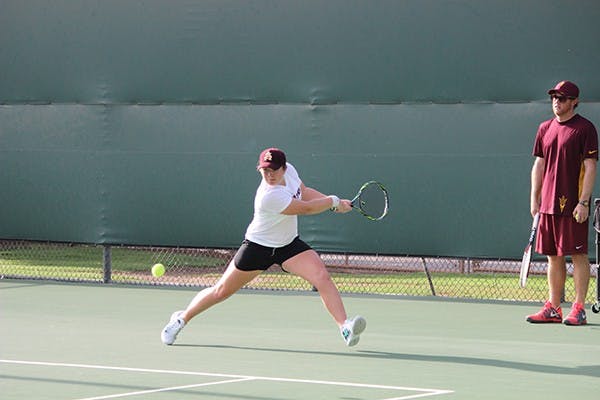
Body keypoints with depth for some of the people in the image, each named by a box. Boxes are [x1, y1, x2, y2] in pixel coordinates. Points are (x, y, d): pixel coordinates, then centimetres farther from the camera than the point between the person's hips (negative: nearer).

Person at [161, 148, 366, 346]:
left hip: (289, 245, 6)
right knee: (221, 291, 7)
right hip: (258, 246, -6)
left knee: (322, 277, -17)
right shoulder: (270, 196, -34)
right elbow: (305, 208, -24)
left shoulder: (289, 170, -11)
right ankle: (181, 318, 29)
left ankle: (345, 328, -20)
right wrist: (334, 202, -10)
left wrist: (332, 202, 1)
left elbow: (305, 192, 11)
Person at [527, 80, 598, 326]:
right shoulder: (545, 129, 13)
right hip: (548, 204, 6)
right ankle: (553, 308, 14)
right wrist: (534, 199, 10)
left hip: (573, 206, -6)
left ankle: (579, 309, 0)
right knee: (553, 257, 9)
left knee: (578, 255, -3)